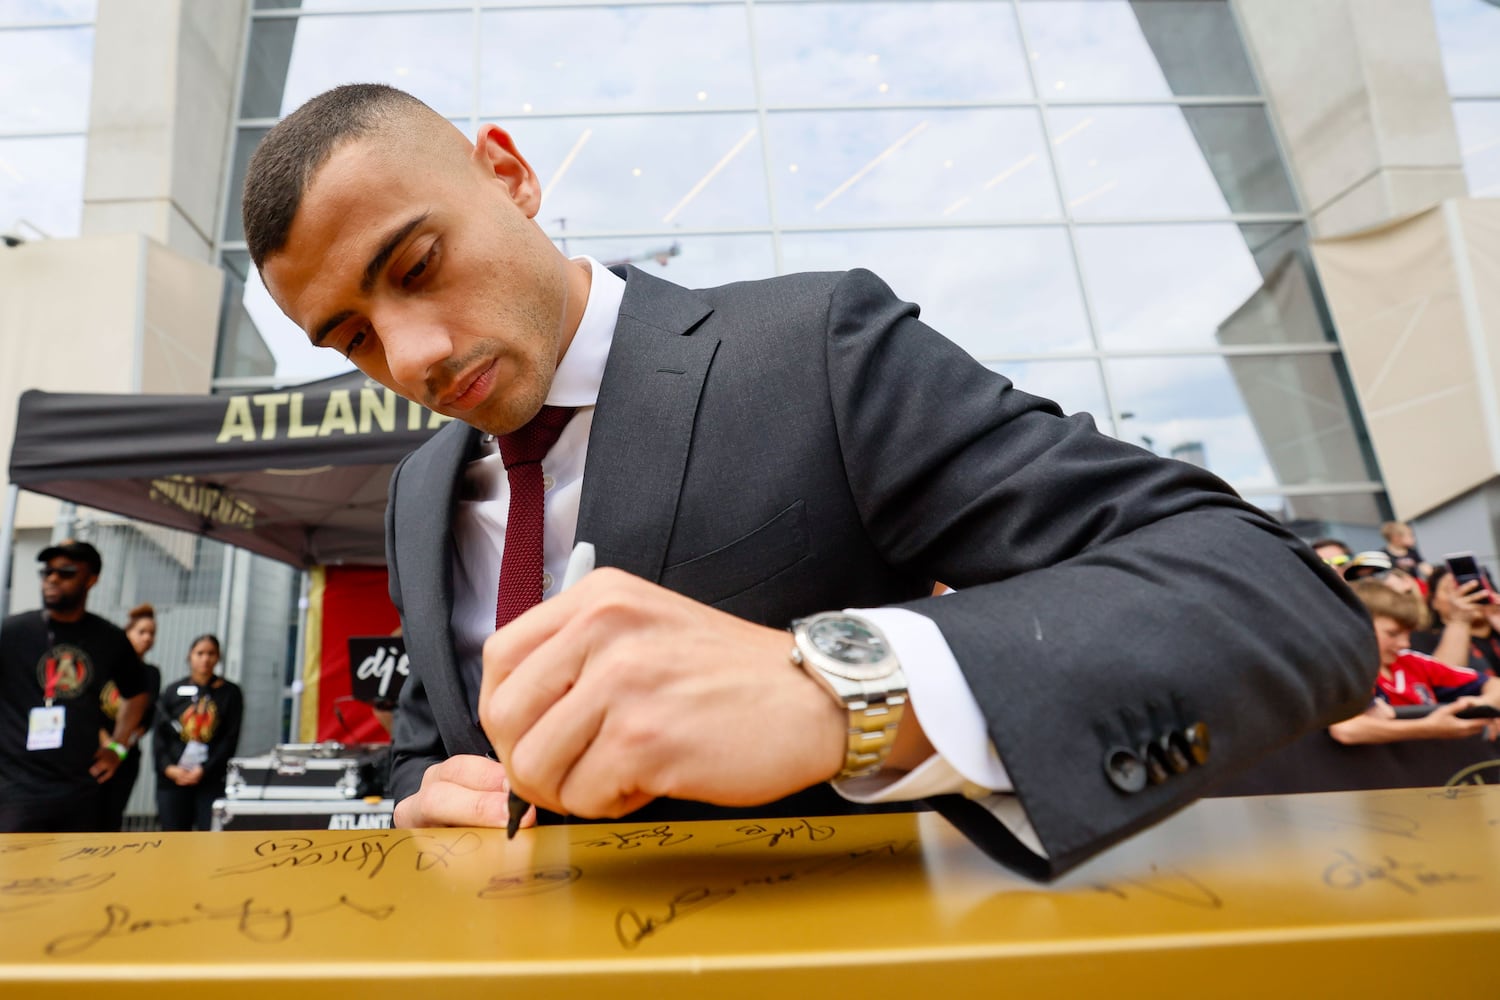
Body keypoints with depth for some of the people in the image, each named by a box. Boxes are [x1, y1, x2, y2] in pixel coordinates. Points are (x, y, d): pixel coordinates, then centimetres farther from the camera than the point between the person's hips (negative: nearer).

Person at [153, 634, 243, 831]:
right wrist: (168, 767, -8)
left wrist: (204, 770, -10)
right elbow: (160, 735, 5)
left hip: (212, 780, -2)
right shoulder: (173, 691, 9)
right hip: (172, 779, 2)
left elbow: (231, 739, -1)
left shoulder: (230, 693, 4)